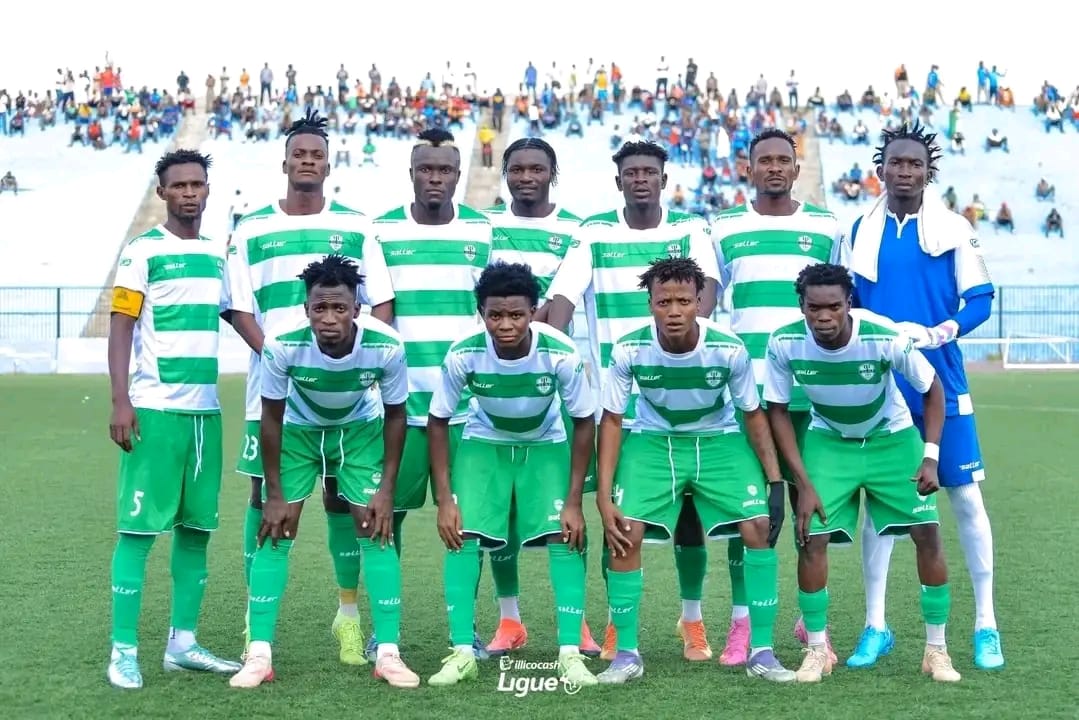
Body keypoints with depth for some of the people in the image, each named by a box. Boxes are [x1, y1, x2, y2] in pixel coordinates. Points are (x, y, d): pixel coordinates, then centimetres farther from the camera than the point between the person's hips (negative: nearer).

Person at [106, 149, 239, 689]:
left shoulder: (219, 254, 13)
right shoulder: (143, 252, -3)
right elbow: (120, 328, -7)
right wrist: (120, 402, -15)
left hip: (207, 408, 6)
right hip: (154, 408, -6)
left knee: (197, 526, 9)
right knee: (139, 528, -3)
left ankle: (182, 643, 18)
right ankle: (123, 651, 4)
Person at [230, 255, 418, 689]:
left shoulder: (386, 346, -32)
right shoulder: (282, 346, -33)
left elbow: (395, 414, -14)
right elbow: (272, 417, -17)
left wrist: (387, 489, -13)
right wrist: (274, 494, -13)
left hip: (361, 429, 0)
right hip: (298, 429, 0)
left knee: (376, 528, -8)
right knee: (275, 531, -7)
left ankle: (388, 653, 1)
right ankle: (260, 655, 0)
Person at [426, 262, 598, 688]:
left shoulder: (562, 354, -31)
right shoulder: (463, 355, -29)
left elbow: (584, 422, -16)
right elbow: (438, 421, -14)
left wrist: (574, 502, -17)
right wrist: (444, 499, -17)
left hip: (546, 444, 0)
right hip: (484, 442, 1)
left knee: (565, 538, -15)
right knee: (463, 536, -14)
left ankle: (570, 654, -6)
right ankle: (462, 653, -5)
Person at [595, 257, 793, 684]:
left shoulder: (729, 349, -24)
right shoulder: (629, 351, -24)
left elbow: (753, 414, -8)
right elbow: (611, 420, -11)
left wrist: (775, 480, -10)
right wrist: (603, 497, -15)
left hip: (719, 441, 0)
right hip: (653, 441, 0)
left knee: (758, 527, -14)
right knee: (624, 534, -14)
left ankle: (761, 652, 1)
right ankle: (627, 654, 3)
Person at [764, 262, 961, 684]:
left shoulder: (886, 338, -30)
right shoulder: (784, 344, -25)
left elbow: (932, 389, -11)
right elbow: (778, 411, -10)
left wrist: (931, 457, -19)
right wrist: (803, 483, -14)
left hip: (892, 438, 0)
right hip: (828, 440, 1)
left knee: (927, 534, -7)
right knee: (811, 536, -13)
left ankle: (936, 648, 9)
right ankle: (817, 649, 6)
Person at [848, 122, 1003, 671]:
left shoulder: (953, 229, 0)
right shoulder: (860, 232, 6)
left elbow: (980, 300, -2)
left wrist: (939, 333, -20)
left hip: (940, 383, -1)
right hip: (878, 386, 2)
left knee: (965, 495, 2)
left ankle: (985, 625, 14)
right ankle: (875, 625, 16)